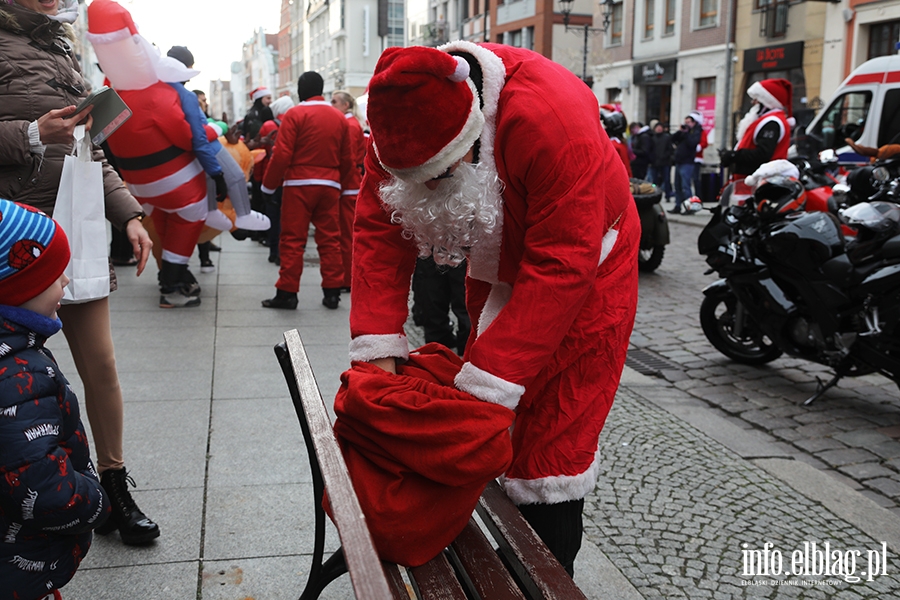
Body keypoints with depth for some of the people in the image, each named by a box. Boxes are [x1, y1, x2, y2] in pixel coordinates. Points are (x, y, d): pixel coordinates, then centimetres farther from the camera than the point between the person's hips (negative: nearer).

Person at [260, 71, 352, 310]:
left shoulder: (295, 114, -7)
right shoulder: (339, 117, 7)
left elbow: (281, 155, -11)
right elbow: (347, 159, 10)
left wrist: (269, 185, -2)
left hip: (298, 185, -4)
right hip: (330, 186, 4)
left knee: (293, 240, 0)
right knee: (330, 239, 8)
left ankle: (287, 292, 2)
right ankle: (332, 292, 10)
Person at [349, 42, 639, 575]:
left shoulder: (553, 121, -39)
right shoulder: (405, 121, -19)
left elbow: (560, 266, -37)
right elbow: (379, 234, -17)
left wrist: (488, 382, -37)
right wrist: (379, 351, -26)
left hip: (582, 272, -6)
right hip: (500, 267, 6)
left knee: (552, 444, -7)